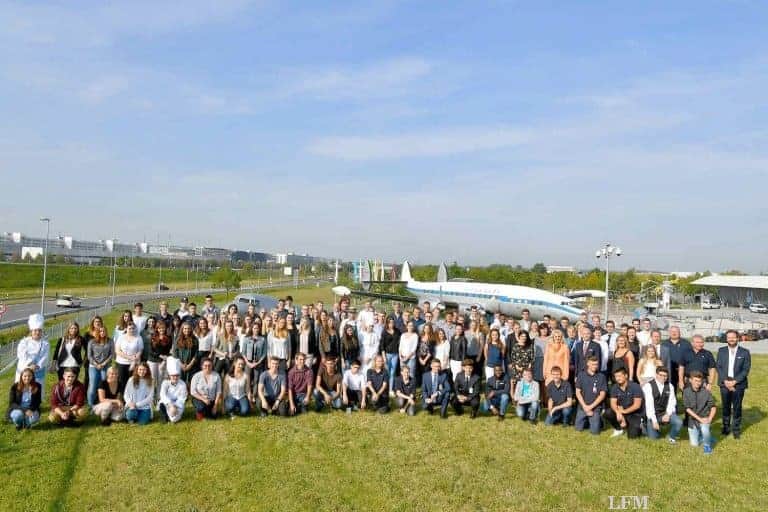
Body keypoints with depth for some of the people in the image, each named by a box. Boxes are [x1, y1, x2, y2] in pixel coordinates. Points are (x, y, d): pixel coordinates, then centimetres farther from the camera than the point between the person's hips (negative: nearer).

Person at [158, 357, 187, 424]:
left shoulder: (182, 384, -11)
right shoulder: (165, 383, -10)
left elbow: (181, 399, -15)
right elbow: (163, 395, -26)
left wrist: (174, 406, -32)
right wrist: (171, 405, -39)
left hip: (177, 404, -1)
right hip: (166, 403, 2)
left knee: (174, 419, -28)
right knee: (161, 405, -34)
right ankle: (164, 417, -2)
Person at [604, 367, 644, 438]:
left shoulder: (635, 386, -15)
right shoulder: (614, 388, -3)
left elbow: (637, 405, -18)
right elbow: (613, 403, -8)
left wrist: (624, 411, -19)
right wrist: (618, 412, -28)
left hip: (635, 414, -4)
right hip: (622, 412, 4)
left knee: (632, 435, -21)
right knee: (608, 413, -24)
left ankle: (638, 426, 15)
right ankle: (619, 429, 4)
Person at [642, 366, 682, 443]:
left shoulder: (670, 386, 1)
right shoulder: (648, 386, -13)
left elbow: (672, 402, -4)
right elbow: (649, 405, -17)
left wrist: (668, 414, -20)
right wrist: (654, 421, -22)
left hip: (666, 413, 3)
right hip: (653, 415, -3)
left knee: (679, 422, -23)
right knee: (653, 437, -8)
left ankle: (672, 436, 6)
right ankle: (646, 427, 26)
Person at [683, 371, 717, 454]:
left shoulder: (706, 392, -10)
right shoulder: (686, 392, -9)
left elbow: (713, 407, -6)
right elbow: (687, 408, -10)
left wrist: (709, 419, -19)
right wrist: (699, 419, -18)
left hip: (705, 417, -1)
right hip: (693, 419, 1)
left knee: (705, 429, -35)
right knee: (694, 444, 1)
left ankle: (707, 445, -4)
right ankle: (701, 434, 33)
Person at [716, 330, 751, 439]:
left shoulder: (745, 352, -1)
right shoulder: (721, 351, 6)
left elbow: (746, 369, -5)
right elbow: (719, 367, 3)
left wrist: (734, 381, -13)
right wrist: (725, 381, -9)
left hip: (738, 384, -2)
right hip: (725, 383, 2)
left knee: (737, 408, 3)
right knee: (725, 407, 8)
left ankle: (736, 429, 14)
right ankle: (726, 427, 20)